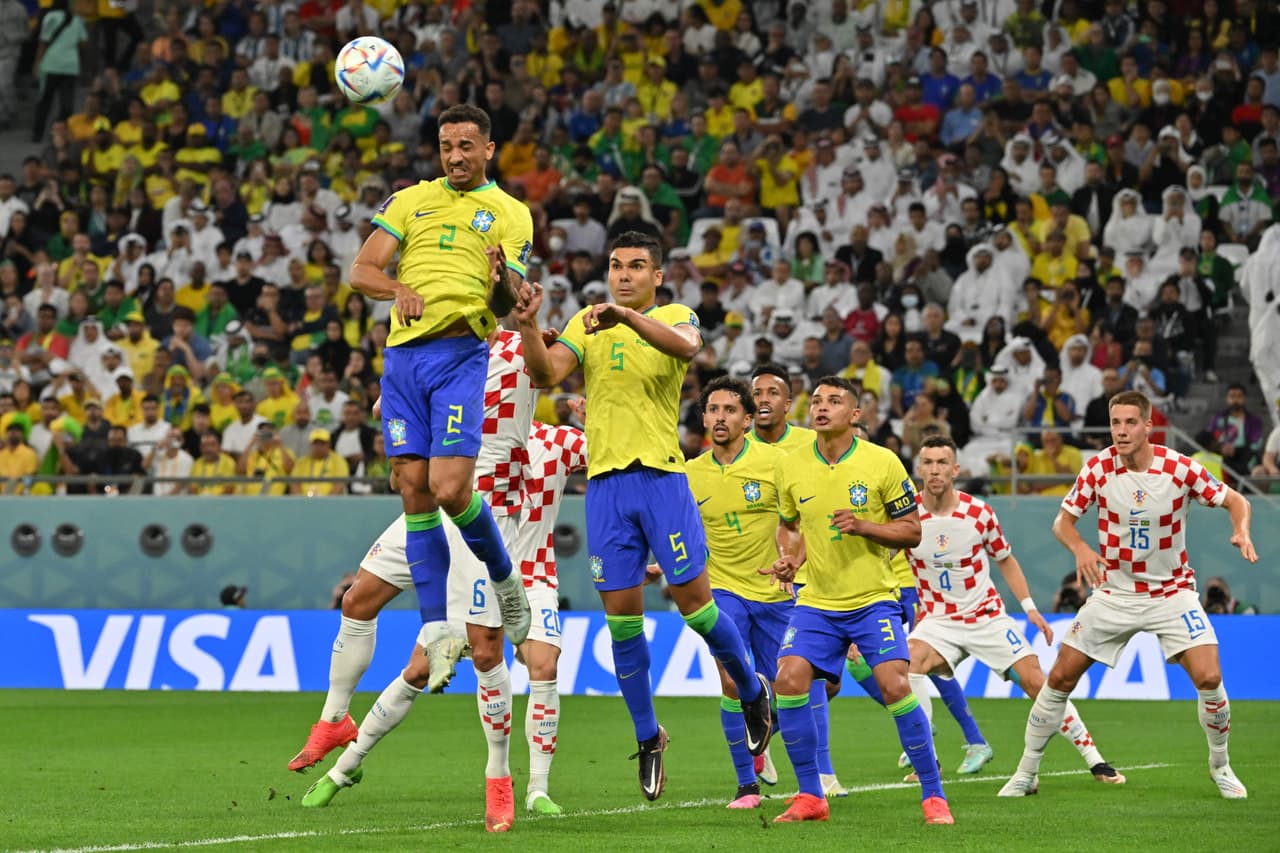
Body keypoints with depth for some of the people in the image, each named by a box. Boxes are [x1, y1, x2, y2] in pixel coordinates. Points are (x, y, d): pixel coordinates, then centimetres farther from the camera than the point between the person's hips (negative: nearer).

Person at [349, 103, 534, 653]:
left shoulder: (510, 214, 8)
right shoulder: (410, 201, 14)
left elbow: (506, 305, 2)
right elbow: (360, 270, 7)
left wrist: (503, 283, -22)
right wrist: (399, 289, -14)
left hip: (460, 355, -3)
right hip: (403, 354, 3)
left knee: (450, 489, -16)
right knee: (415, 491, -1)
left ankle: (504, 579, 12)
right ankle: (435, 627, 4)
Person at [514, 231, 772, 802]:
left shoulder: (676, 318, 3)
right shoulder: (587, 323, 10)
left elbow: (686, 346, -22)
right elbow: (546, 375, -4)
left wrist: (628, 317, -39)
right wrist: (529, 329, -24)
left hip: (662, 476, -2)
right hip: (605, 482, 2)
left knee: (694, 600, -5)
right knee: (621, 617, 1)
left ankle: (753, 692, 21)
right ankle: (648, 737, 14)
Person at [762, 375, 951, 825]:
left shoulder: (883, 463, -8)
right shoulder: (790, 467, 1)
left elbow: (912, 531, -3)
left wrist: (863, 526, -19)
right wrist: (789, 558, -3)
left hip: (873, 598, -3)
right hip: (816, 601, 3)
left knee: (894, 686, -18)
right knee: (789, 681, -14)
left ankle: (934, 796, -5)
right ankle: (810, 796, 1)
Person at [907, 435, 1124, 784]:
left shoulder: (979, 512, -8)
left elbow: (1005, 559, 8)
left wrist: (1030, 608, 3)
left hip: (988, 617, 0)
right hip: (938, 620, 0)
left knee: (1036, 682, -8)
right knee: (909, 662, -29)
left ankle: (1094, 760, 5)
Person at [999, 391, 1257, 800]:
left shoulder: (1180, 468, -14)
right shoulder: (1099, 467, -11)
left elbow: (1235, 500, -3)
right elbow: (1063, 521, -4)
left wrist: (1241, 529, -25)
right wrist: (1080, 548, -25)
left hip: (1172, 590, -1)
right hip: (1113, 593, 1)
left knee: (1209, 678, -17)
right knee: (1060, 678, -3)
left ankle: (1220, 766, 8)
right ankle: (1026, 773, 12)